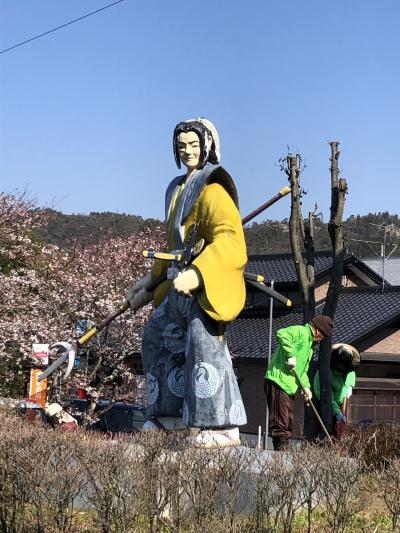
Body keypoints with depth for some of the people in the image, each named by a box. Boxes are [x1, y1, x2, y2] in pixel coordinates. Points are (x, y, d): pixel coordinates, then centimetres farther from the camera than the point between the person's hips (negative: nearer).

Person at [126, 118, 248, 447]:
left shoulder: (212, 188, -10)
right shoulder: (179, 189, 19)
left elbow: (229, 239, -24)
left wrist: (197, 273, -37)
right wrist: (152, 280, 28)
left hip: (209, 283, -10)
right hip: (182, 283, 10)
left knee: (205, 344, -21)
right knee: (158, 335, 16)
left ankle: (223, 427, -22)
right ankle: (170, 414, 27)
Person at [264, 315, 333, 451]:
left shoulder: (309, 345, 26)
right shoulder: (301, 331, -5)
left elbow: (304, 369, 25)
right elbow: (282, 334, -25)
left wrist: (306, 387, 9)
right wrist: (291, 355, -25)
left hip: (290, 386, 10)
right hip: (279, 382, -10)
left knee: (288, 423, 12)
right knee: (280, 422, -11)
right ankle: (280, 449, -13)